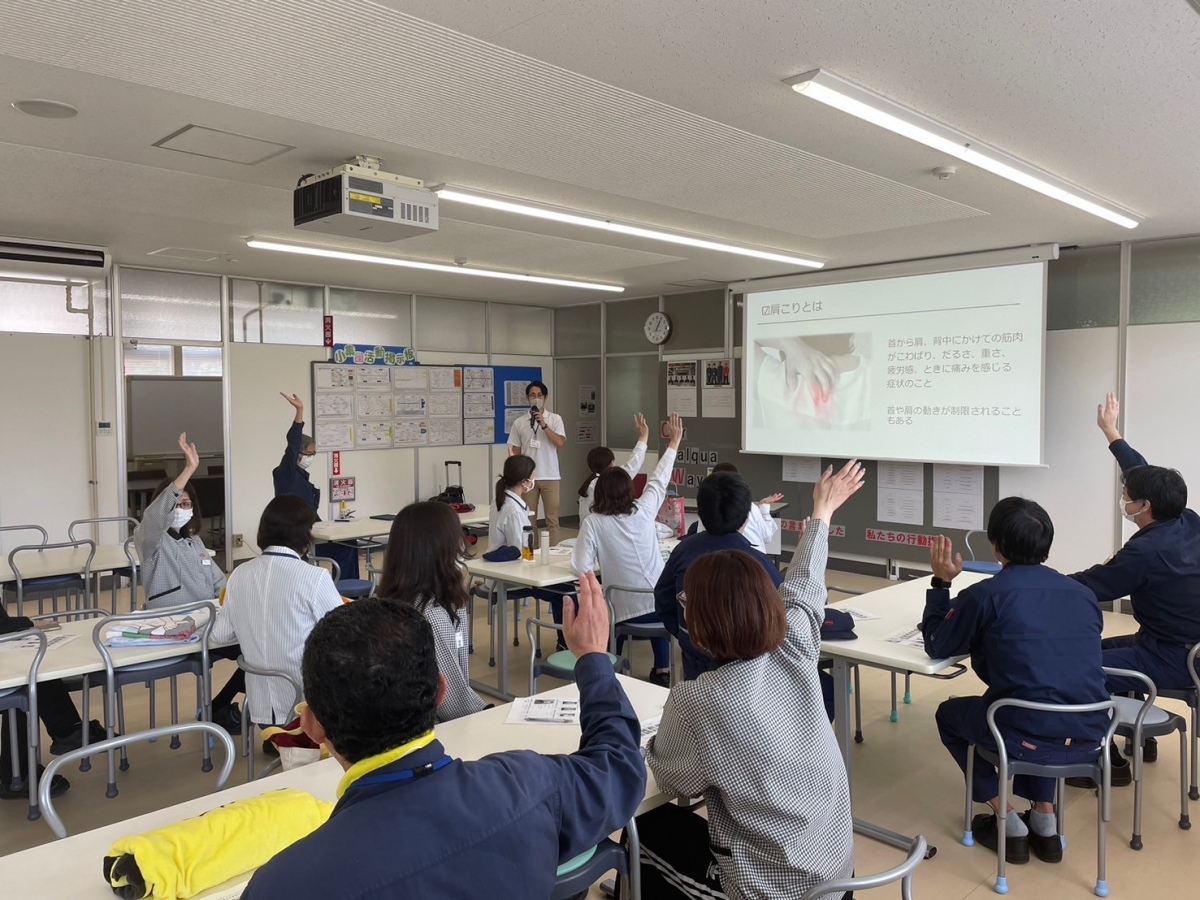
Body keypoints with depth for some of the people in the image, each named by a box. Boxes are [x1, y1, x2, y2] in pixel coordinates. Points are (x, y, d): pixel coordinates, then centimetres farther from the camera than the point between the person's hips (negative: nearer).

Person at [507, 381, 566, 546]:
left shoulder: (555, 419, 1)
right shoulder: (519, 423, 4)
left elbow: (560, 443, -11)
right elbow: (515, 451, 7)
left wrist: (544, 425, -19)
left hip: (550, 476, -1)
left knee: (552, 519, 2)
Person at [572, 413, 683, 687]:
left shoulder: (593, 522, -8)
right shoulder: (643, 511, -1)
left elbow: (581, 568, -11)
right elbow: (658, 480, 13)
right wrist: (674, 442, 23)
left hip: (628, 610, -2)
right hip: (664, 602, 2)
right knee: (656, 611, 36)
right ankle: (661, 671, 32)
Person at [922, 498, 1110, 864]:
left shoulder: (985, 594, -7)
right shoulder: (1083, 593, 8)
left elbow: (937, 647, 5)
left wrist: (941, 582, 12)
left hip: (1028, 738, -5)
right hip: (1088, 738, 5)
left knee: (949, 713, 25)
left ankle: (1007, 822, 19)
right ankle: (1044, 820, 29)